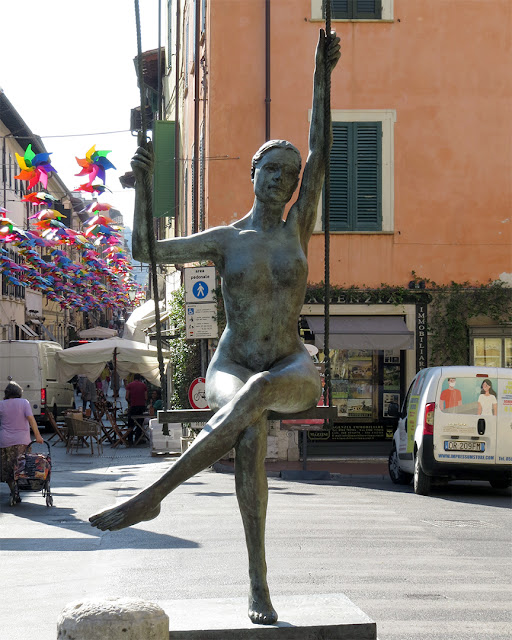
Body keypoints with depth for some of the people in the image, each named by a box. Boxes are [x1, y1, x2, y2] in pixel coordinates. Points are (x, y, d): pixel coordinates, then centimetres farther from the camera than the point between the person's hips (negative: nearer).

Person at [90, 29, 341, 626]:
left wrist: (322, 75, -9)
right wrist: (142, 186, -8)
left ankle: (151, 496, -43)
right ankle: (257, 582, -33)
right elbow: (145, 251, 3)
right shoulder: (224, 238, 6)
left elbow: (320, 154, -3)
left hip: (293, 371, 1)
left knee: (257, 391, -38)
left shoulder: (297, 227, 7)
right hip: (231, 367, 0)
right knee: (249, 431, -36)